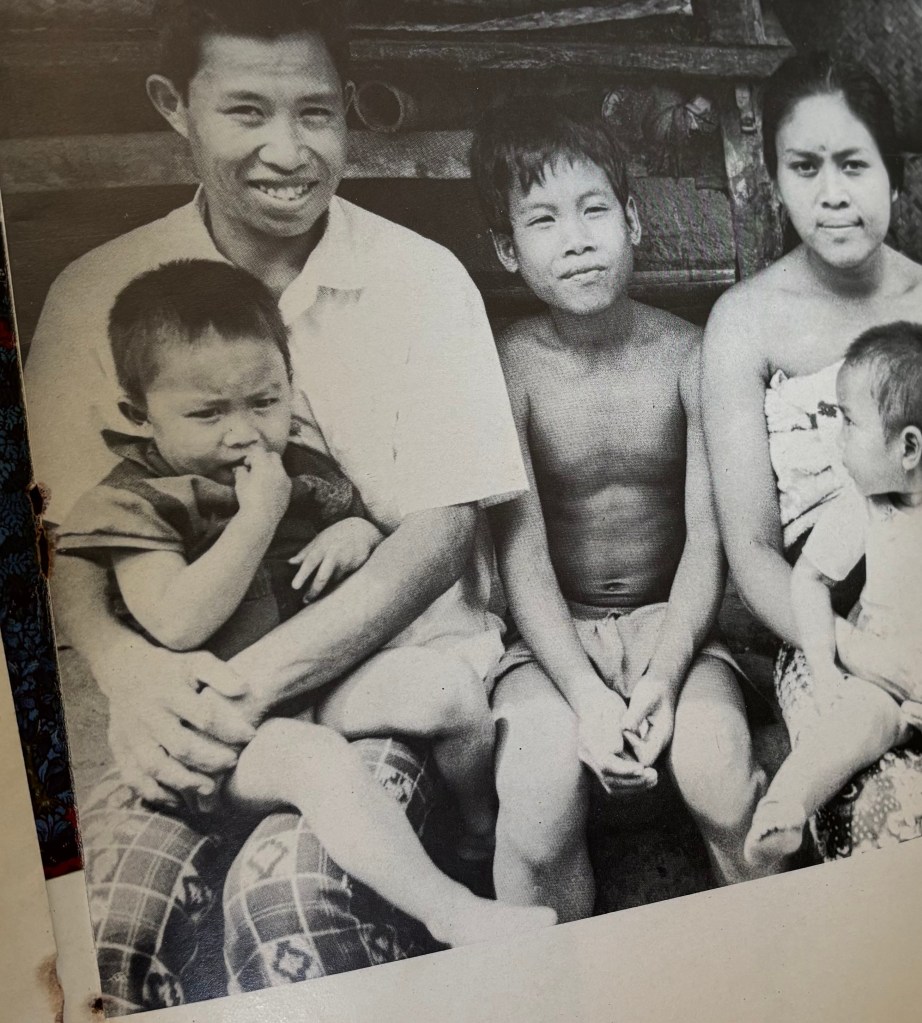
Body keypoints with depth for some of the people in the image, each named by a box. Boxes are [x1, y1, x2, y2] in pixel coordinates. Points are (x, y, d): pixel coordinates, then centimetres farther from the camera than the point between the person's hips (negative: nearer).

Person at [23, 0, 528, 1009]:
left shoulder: (421, 280, -2)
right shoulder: (98, 294, 3)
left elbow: (442, 530, -7)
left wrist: (253, 680, -19)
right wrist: (129, 670, -20)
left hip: (392, 673, -1)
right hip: (187, 701, 2)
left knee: (288, 895, -27)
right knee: (96, 911, -22)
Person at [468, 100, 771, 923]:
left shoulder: (687, 354, -4)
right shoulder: (508, 368, -9)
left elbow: (707, 535, -6)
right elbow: (523, 555, -13)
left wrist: (664, 674, -20)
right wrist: (585, 694, -24)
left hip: (671, 618, 1)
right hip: (553, 636, -1)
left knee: (720, 772, -24)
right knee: (538, 795, -25)